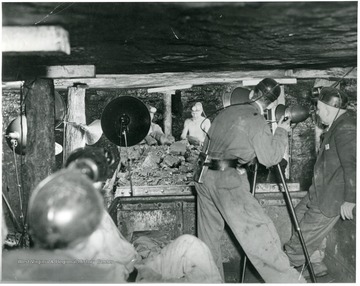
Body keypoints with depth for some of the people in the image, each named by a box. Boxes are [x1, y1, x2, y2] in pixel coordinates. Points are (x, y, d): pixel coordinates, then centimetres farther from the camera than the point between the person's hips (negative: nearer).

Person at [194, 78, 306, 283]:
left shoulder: (227, 112, 14)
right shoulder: (257, 121, -5)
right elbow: (270, 158, -4)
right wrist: (282, 132, 8)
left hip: (204, 176, 7)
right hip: (228, 180, -7)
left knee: (209, 236, 15)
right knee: (258, 232, -6)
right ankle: (288, 280, -4)